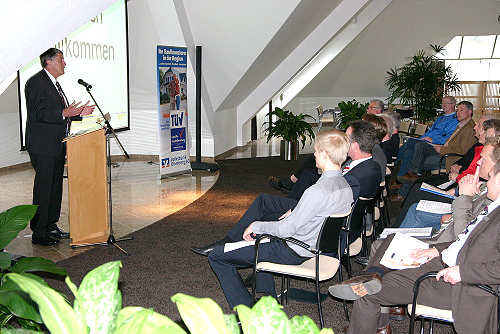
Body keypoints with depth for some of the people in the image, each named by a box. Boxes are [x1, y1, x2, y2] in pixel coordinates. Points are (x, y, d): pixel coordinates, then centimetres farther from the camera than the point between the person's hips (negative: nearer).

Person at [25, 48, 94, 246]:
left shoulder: (55, 84, 20)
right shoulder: (36, 82, -10)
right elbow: (38, 114, -18)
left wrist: (80, 113, 9)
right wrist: (64, 114, -27)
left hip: (57, 145, 10)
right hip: (43, 146, -10)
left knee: (55, 187, 14)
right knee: (43, 188, -6)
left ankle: (51, 227, 24)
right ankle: (38, 233, 2)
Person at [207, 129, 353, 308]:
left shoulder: (318, 191, -30)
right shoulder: (345, 186, -3)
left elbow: (286, 229, -24)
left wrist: (256, 226, -9)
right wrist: (296, 212, 9)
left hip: (293, 253, -9)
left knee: (216, 256, -3)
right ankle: (267, 295, 34)